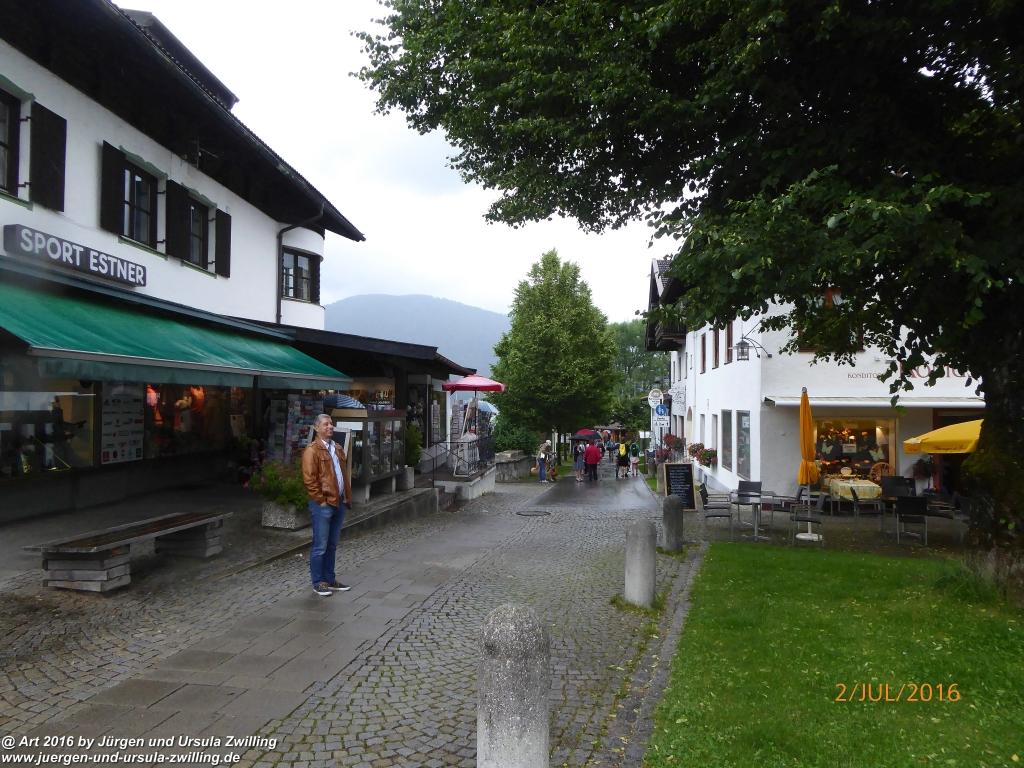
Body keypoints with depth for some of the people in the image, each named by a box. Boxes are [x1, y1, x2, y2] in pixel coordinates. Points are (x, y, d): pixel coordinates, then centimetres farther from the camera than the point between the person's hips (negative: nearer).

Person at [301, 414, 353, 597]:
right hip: (323, 506, -8)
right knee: (320, 546, 0)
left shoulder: (337, 449, 16)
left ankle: (330, 579, 25)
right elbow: (309, 479, -15)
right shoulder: (312, 450, -9)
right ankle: (318, 583, 10)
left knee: (332, 545, 15)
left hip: (339, 504, 8)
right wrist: (321, 501, -15)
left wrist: (347, 498, 13)